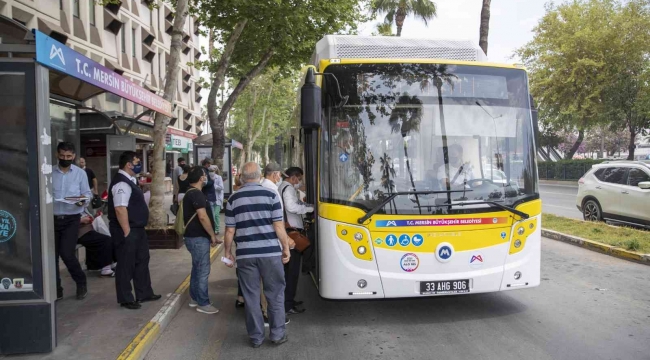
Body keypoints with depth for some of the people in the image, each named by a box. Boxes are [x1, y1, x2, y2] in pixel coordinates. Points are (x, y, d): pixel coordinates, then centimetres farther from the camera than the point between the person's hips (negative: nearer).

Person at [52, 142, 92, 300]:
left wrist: (83, 200, -19)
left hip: (71, 219, -2)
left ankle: (81, 282, 15)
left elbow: (87, 193, 2)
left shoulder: (80, 173, 1)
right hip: (52, 218, 2)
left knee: (66, 253, -9)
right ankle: (56, 290, 21)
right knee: (52, 255, 6)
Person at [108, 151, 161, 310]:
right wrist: (127, 232, -25)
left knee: (142, 260, 19)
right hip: (127, 231, -11)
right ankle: (126, 299, 15)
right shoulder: (122, 183, -20)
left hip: (137, 229, 11)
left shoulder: (130, 180, 13)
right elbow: (120, 209, -27)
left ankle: (144, 293, 31)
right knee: (126, 265, 2)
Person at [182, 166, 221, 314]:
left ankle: (194, 298, 26)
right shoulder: (196, 194, -18)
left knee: (197, 268, 17)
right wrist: (212, 235, -15)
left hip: (195, 236, 10)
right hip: (198, 238, -10)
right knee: (203, 270, -4)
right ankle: (203, 303, 2)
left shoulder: (191, 193, 15)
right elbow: (202, 217, -24)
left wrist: (210, 235, 22)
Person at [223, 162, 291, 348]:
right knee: (275, 294, 12)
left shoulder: (233, 199, 1)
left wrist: (228, 252, 14)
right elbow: (278, 226, -5)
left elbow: (230, 230, 2)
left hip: (245, 254, 1)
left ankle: (256, 337, 18)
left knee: (251, 296, 10)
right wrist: (286, 248, 5)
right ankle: (277, 334, 17)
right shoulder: (270, 195, -3)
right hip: (270, 252, -1)